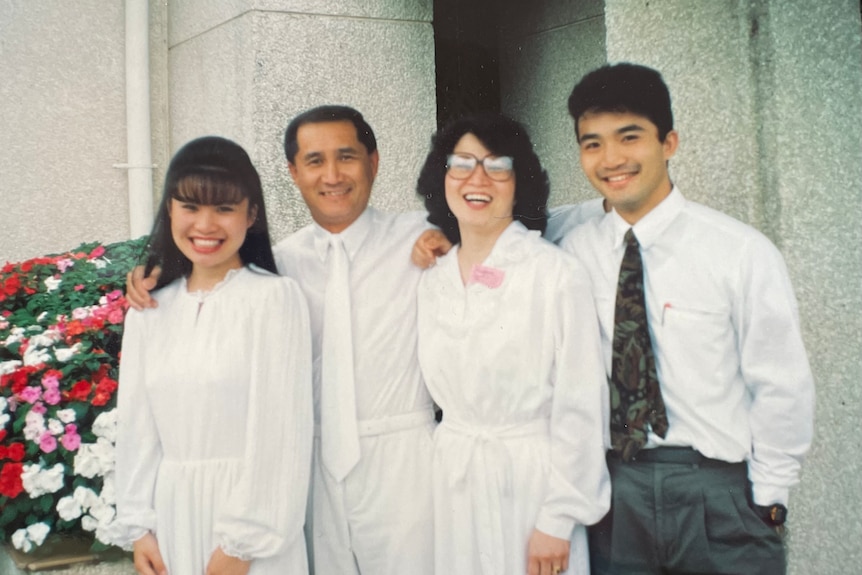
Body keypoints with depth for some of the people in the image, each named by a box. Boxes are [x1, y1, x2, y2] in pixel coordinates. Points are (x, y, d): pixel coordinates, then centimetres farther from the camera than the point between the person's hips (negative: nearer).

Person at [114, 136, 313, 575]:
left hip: (248, 508, -4)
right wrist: (139, 527, 5)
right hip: (173, 512, 4)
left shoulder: (274, 297, -9)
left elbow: (279, 429, -12)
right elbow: (137, 424, 8)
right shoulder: (149, 310, 5)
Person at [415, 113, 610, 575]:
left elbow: (578, 406, -13)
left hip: (532, 480, -5)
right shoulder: (432, 282, 6)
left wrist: (558, 520, -13)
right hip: (454, 484, 5)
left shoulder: (557, 274, -12)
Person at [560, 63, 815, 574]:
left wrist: (767, 500, -2)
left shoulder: (741, 252, -10)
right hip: (615, 490, 3)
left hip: (719, 495, -2)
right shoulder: (575, 250, -1)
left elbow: (784, 390, -5)